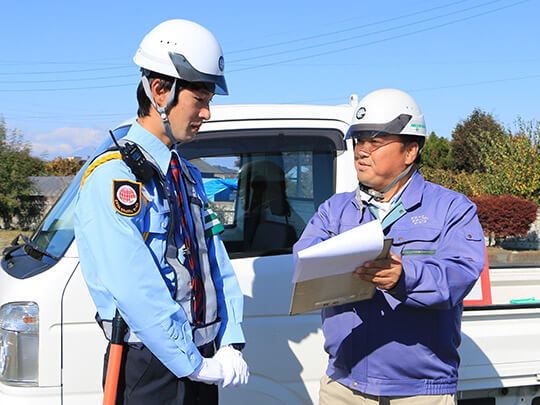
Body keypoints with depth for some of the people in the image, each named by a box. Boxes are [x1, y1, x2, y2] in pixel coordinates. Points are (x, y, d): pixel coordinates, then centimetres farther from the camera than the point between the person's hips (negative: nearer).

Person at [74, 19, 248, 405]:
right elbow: (135, 290, -22)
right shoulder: (113, 177, -15)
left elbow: (220, 268, 11)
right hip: (150, 369, -7)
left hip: (201, 364, 7)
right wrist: (193, 364, -18)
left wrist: (230, 344, -2)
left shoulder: (189, 177, 12)